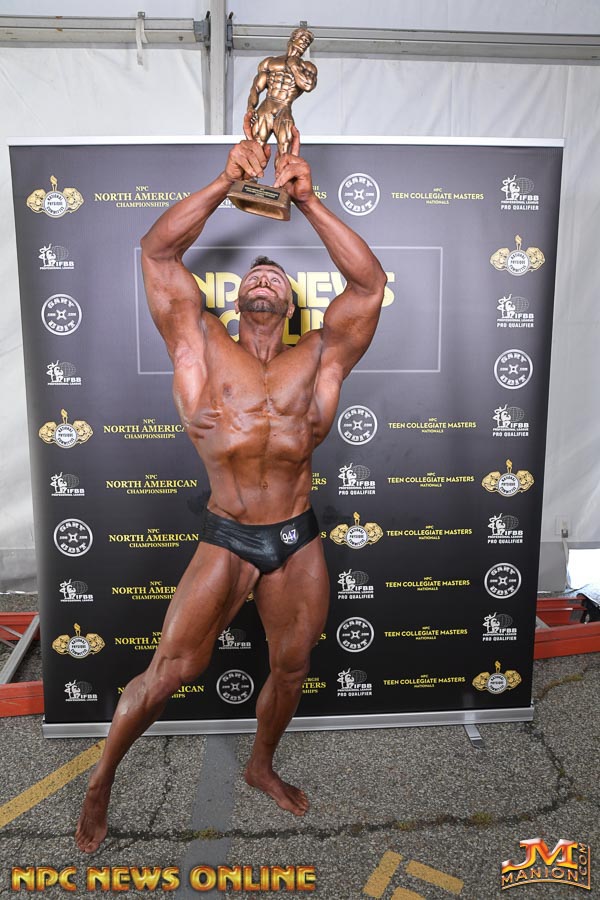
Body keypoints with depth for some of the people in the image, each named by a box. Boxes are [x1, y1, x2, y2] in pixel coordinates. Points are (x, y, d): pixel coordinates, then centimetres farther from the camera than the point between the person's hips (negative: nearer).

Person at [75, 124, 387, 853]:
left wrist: (308, 199, -9)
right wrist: (228, 180, -10)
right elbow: (157, 250, -5)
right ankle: (101, 780, 31)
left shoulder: (320, 359, 3)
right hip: (225, 541, -2)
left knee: (290, 668, 17)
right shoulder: (201, 348, 0)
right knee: (168, 671, 2)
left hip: (299, 543, 3)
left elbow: (370, 283, -5)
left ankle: (261, 767, 47)